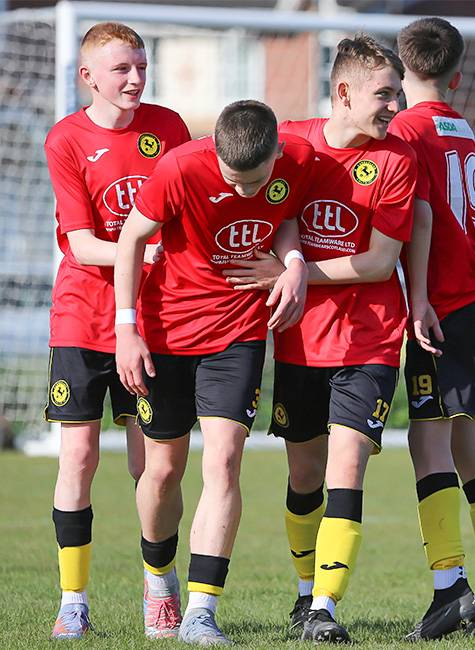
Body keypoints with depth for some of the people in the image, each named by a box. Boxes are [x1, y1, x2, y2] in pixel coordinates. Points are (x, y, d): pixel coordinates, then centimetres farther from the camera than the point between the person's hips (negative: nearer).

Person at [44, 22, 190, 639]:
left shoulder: (167, 126, 2)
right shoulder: (66, 140, -6)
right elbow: (82, 245, -12)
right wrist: (143, 252, -27)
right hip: (83, 316, -2)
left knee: (151, 458, 2)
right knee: (79, 455, -4)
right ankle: (74, 601, 3)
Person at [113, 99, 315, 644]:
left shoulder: (300, 160, -13)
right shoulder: (180, 169, -23)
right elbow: (132, 237, -9)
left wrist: (294, 262, -15)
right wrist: (127, 328, -10)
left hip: (239, 332, 1)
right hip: (166, 331, -1)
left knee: (222, 462, -14)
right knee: (163, 470, 9)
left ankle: (200, 613, -15)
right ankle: (158, 578, 39)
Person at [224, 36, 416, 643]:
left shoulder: (395, 158, -6)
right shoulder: (288, 140, 0)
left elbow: (380, 261, -10)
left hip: (368, 341, -3)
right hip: (299, 340, 3)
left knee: (346, 468, -14)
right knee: (304, 474, 10)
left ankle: (324, 609, -13)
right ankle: (307, 591, 29)